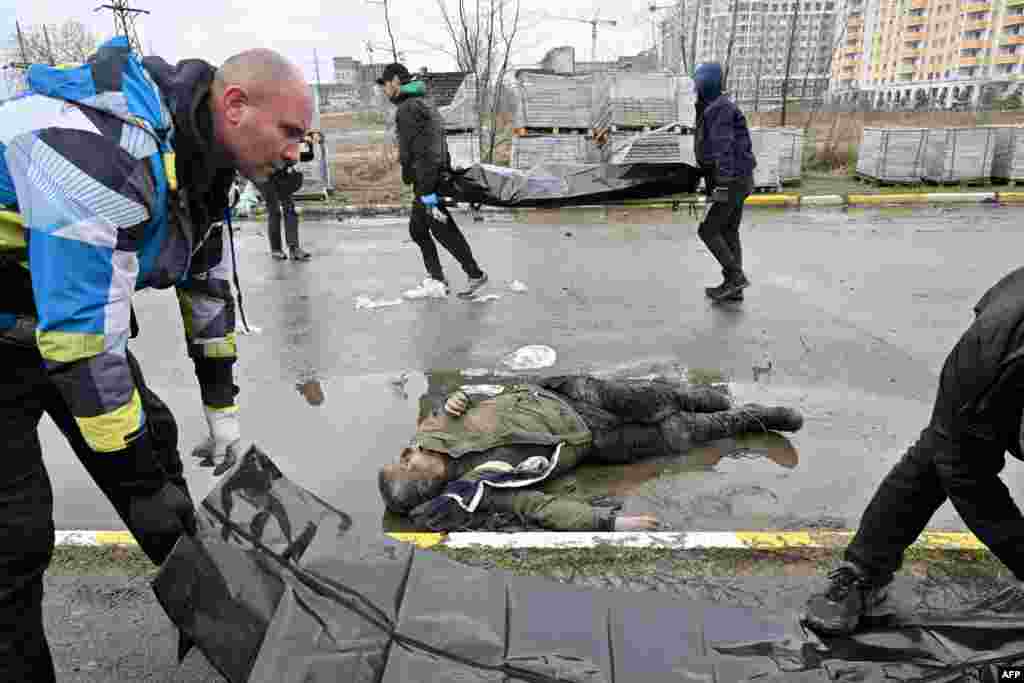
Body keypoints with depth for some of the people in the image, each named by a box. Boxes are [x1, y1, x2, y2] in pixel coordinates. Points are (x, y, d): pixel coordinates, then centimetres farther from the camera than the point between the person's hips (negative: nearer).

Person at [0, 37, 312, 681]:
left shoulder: (201, 153, -5)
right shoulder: (102, 148, -34)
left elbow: (209, 285, 5)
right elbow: (82, 335, -33)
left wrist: (223, 405, 7)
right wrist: (141, 484, -24)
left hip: (76, 316, 8)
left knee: (152, 442, 10)